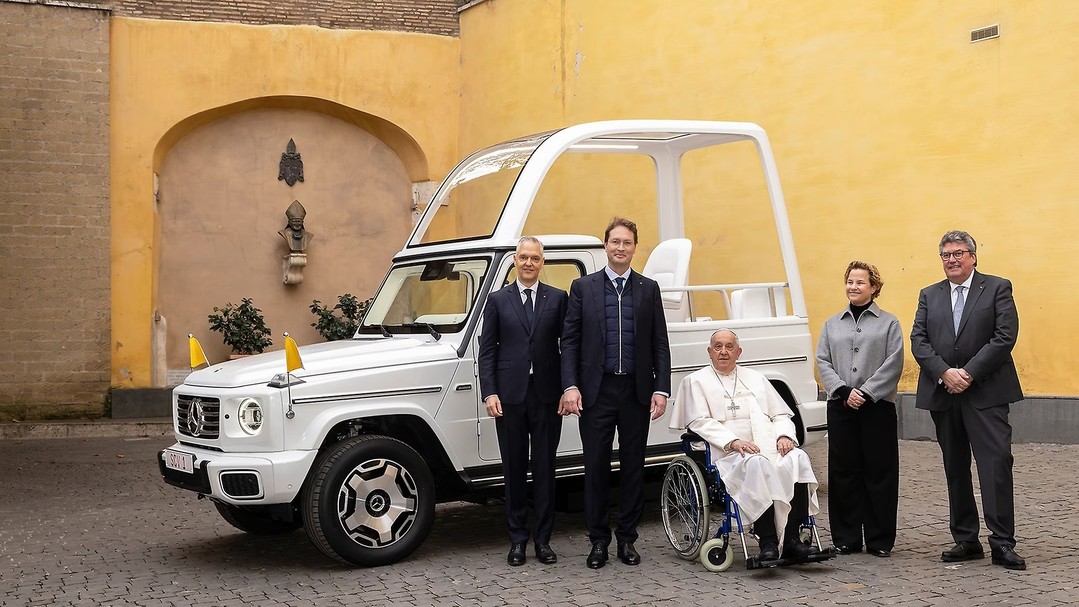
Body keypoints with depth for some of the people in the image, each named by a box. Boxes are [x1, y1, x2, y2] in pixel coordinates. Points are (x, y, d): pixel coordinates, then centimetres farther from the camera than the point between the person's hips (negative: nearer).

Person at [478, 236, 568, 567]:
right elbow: (487, 350, 4)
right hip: (510, 396, 0)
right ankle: (518, 539, 16)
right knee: (514, 470, 7)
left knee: (545, 469, 5)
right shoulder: (497, 300, 6)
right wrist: (489, 393, -6)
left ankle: (543, 539, 14)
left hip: (547, 396, 0)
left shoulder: (557, 298, 6)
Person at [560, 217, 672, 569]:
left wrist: (661, 389, -2)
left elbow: (660, 344, 6)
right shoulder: (583, 287, 4)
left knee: (633, 466, 7)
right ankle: (598, 540, 15)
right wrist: (570, 386, -9)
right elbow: (569, 341, 1)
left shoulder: (648, 289, 8)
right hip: (596, 391, -1)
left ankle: (627, 539, 18)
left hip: (636, 391, 1)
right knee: (596, 467, 3)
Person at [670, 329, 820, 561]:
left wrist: (784, 436, -1)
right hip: (729, 454, -4)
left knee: (798, 458, -28)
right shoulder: (696, 381, 14)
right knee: (757, 464, -37)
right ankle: (767, 542, -35)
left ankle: (792, 539, -28)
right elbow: (700, 422, 0)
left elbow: (781, 414, 23)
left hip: (771, 448, 4)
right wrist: (733, 441, -15)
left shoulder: (756, 378, 28)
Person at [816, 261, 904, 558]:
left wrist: (866, 393, -14)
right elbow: (822, 361, 5)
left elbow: (893, 363, -5)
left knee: (879, 472, 1)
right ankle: (846, 538, 12)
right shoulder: (832, 324, 14)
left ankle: (880, 540, 10)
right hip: (840, 406, 3)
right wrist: (844, 391, -10)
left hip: (878, 406, -2)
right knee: (843, 471, 4)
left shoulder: (888, 323, 5)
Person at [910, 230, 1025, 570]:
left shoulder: (997, 288, 3)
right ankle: (966, 540, 17)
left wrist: (969, 373, -13)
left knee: (996, 463, -9)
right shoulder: (929, 295, 14)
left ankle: (1002, 543, -4)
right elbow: (918, 340, 4)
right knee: (955, 469, 9)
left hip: (985, 392, -4)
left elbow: (1005, 337, -7)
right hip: (943, 393, 4)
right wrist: (944, 372, -12)